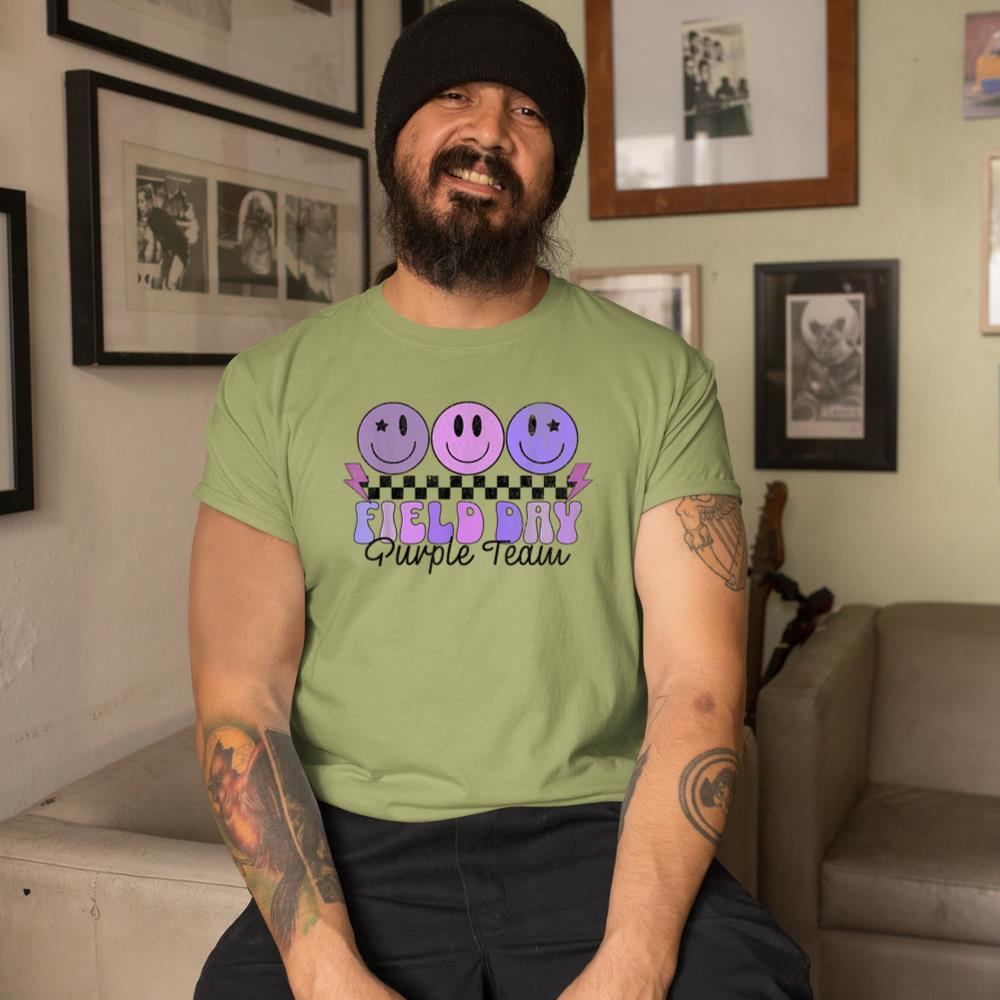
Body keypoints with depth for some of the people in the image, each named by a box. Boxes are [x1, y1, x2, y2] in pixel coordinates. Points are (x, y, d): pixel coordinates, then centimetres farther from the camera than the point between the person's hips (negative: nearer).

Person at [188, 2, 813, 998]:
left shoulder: (659, 376, 4)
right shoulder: (272, 386, 4)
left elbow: (696, 684, -4)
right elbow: (240, 701, -2)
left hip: (598, 833, 1)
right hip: (358, 848, 0)